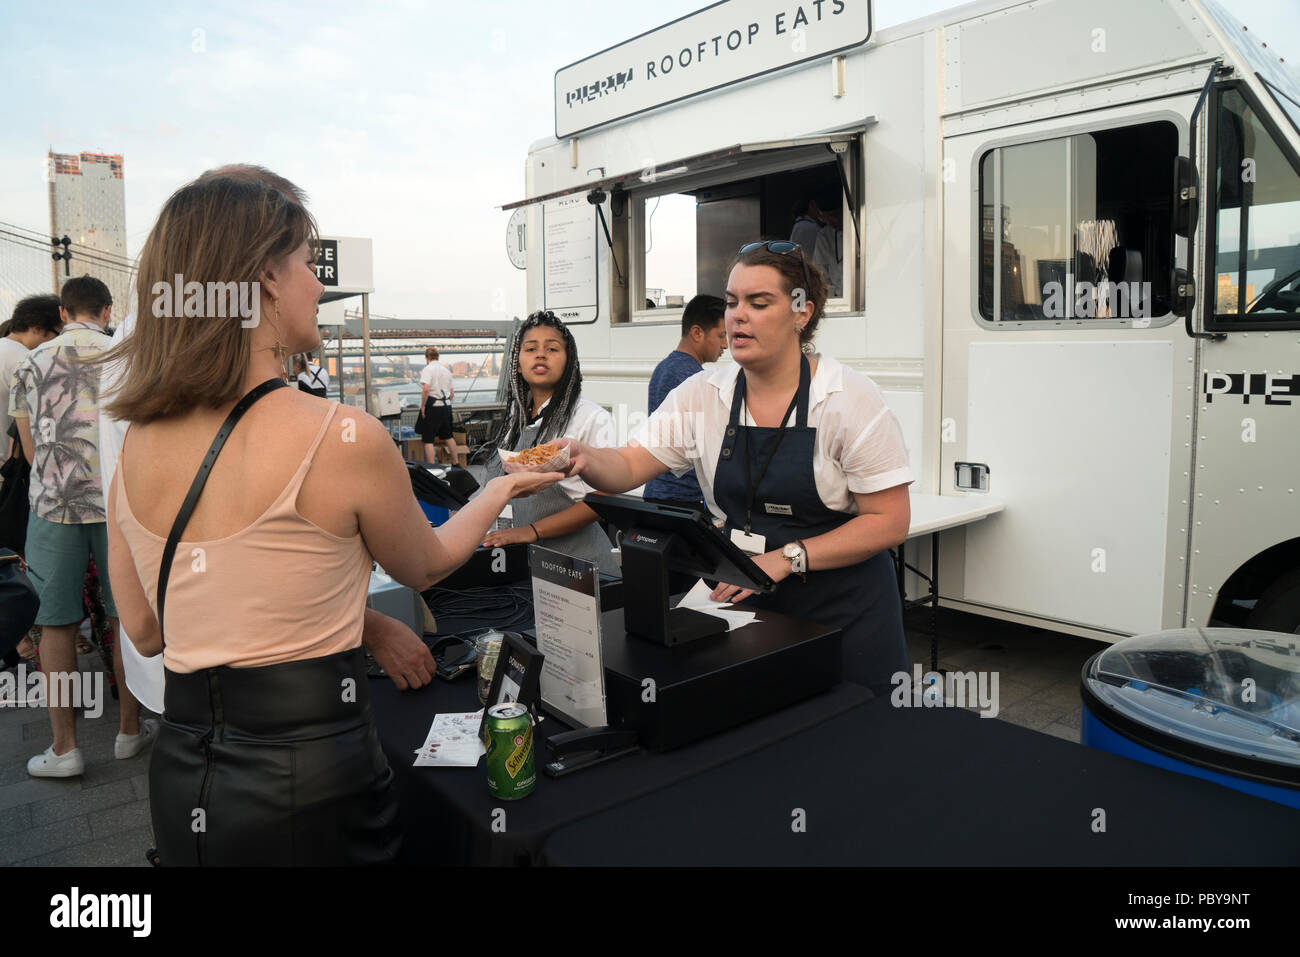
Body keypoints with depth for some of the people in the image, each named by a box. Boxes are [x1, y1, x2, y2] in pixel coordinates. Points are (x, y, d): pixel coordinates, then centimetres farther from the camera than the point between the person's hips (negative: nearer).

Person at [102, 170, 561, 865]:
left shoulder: (135, 445, -1)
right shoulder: (343, 438, -20)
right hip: (306, 787, -6)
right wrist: (502, 490, 17)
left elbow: (144, 630, 10)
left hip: (180, 770, 6)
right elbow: (423, 566, 1)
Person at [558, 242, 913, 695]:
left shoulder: (851, 400, -12)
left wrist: (786, 558, -22)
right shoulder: (701, 396, -1)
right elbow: (628, 467, -5)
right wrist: (584, 458, -29)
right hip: (748, 606, 3)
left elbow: (890, 521, -13)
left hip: (846, 617, -3)